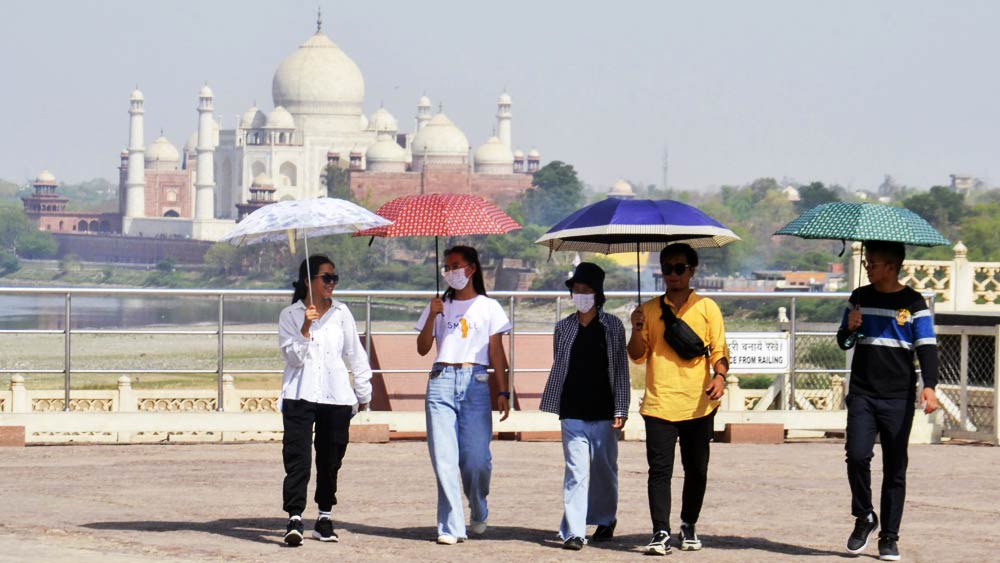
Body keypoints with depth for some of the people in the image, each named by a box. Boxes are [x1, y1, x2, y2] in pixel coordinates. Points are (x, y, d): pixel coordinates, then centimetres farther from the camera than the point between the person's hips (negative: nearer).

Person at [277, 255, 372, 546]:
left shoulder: (341, 313, 9)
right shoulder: (290, 315, 3)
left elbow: (355, 354, 15)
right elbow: (292, 356, -5)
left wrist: (363, 392, 18)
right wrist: (305, 329, -18)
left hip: (336, 396, 3)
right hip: (301, 395, -3)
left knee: (330, 461, 7)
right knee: (298, 459, -13)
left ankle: (324, 519, 17)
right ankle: (294, 519, -17)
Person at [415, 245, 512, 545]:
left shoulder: (488, 307, 11)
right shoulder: (439, 306, 16)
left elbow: (496, 352, 7)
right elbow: (422, 348, 10)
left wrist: (503, 391, 0)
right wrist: (432, 317, -5)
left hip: (476, 382, -2)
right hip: (441, 382, 2)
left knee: (477, 458, -8)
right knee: (444, 459, -6)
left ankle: (478, 514, 19)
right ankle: (451, 526, -4)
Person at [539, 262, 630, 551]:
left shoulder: (612, 326, 2)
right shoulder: (564, 327, 8)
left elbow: (621, 369, 2)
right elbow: (558, 367, 14)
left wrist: (620, 409, -3)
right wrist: (556, 405, 13)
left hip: (603, 410, -1)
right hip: (572, 411, 1)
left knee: (604, 468, 9)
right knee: (575, 469, -7)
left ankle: (605, 520, 30)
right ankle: (573, 531, -13)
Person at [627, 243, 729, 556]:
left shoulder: (706, 307, 7)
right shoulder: (649, 309, 10)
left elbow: (719, 349, 4)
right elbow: (638, 356, 10)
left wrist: (720, 376, -15)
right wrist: (637, 330, -9)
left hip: (697, 405, 0)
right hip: (659, 404, 0)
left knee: (696, 470, 6)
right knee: (660, 469, -8)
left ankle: (689, 527, 22)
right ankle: (661, 533, -10)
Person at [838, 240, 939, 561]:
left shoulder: (913, 303, 0)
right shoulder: (860, 298, 10)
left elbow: (927, 348, -5)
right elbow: (844, 343, 18)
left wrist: (929, 386, -20)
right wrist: (850, 328, -6)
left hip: (899, 399, -2)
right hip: (862, 395, 2)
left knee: (895, 469, 2)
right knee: (857, 455, -15)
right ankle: (863, 517, 7)